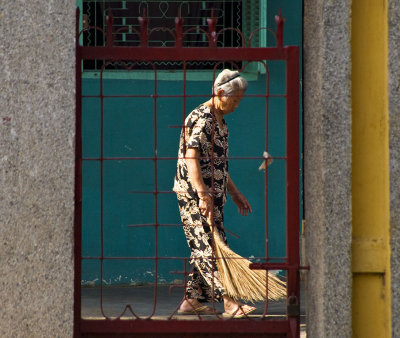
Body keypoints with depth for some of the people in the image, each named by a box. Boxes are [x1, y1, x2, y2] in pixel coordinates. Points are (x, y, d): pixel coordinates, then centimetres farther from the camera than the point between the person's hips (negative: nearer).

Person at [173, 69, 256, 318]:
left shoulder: (219, 120, 17)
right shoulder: (201, 118, -14)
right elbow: (191, 158, -24)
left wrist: (235, 193, 25)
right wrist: (203, 195, -32)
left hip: (213, 195, 10)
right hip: (195, 195, -10)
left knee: (205, 248, 9)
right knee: (210, 247, -12)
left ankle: (192, 300, 14)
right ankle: (229, 303, -18)